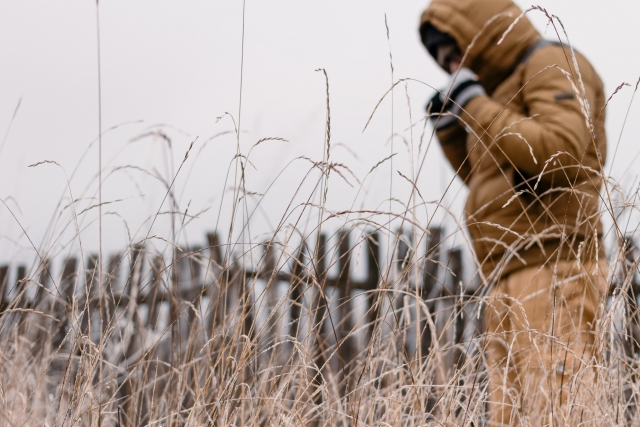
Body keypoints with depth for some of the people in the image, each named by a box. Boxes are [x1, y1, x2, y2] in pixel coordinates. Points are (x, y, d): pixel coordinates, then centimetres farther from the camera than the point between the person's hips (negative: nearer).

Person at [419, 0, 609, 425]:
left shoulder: (554, 67, -2)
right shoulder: (507, 85, 25)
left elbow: (559, 153, -19)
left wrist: (476, 106, -12)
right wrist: (450, 129, 18)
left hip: (552, 273, -9)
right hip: (511, 282, 9)